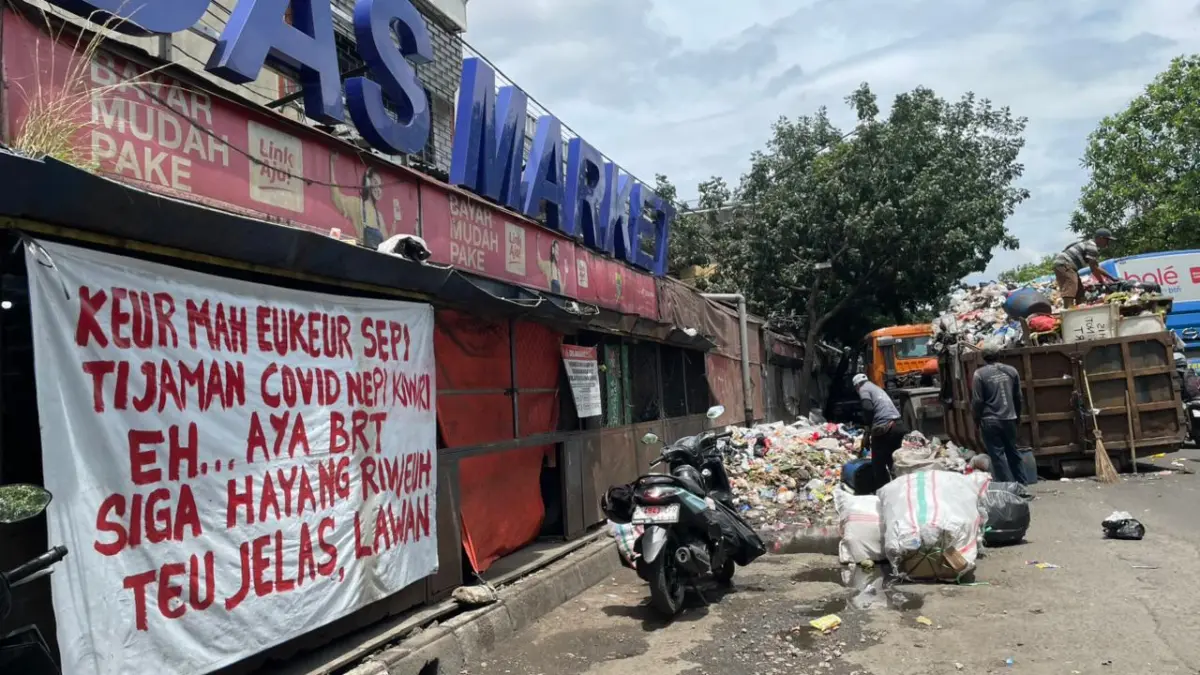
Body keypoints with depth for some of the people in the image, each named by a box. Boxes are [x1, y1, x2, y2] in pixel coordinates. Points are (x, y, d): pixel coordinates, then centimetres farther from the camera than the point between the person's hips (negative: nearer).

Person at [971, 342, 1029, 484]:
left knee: (998, 455, 0)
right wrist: (1017, 416, 24)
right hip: (1009, 419, 5)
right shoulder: (1011, 370, 5)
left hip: (990, 421, -5)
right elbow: (1018, 397, 12)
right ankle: (1022, 484, 22)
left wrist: (977, 420, 4)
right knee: (1013, 452, 16)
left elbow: (977, 401, -9)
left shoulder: (980, 374, -10)